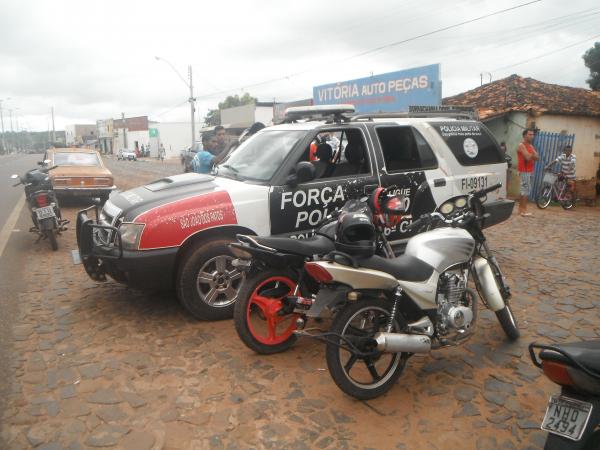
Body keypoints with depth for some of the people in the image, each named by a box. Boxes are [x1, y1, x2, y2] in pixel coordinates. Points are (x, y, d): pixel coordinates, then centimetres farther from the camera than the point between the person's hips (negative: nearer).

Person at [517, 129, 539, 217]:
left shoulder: (531, 146, 19)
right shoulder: (521, 145, -8)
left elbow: (537, 157, 10)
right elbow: (528, 157, -19)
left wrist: (531, 155, -9)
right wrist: (533, 155, 1)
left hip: (530, 171, 8)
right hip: (524, 171, -8)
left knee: (523, 190, 9)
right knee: (525, 190, -11)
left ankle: (521, 209, 14)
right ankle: (524, 210, -10)